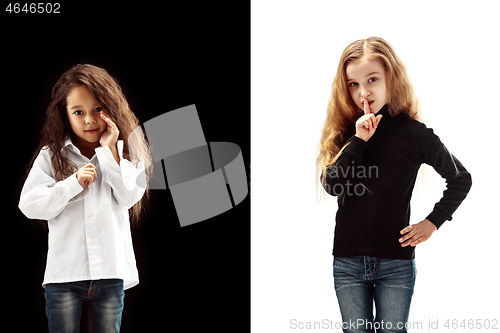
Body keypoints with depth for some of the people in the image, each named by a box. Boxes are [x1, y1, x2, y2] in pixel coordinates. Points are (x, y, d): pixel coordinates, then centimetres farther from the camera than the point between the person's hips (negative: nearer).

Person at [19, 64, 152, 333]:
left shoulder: (125, 153, 6)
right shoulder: (51, 156, 2)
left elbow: (130, 198, -8)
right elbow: (29, 205, -5)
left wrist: (110, 151, -10)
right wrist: (74, 183, -15)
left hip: (111, 273, 1)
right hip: (64, 273, -1)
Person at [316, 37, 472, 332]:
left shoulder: (413, 133, -7)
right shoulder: (345, 131, 2)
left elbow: (461, 179, 5)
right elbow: (331, 184, -12)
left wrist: (433, 222, -2)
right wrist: (359, 140, -19)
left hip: (396, 263, -2)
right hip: (347, 261, 3)